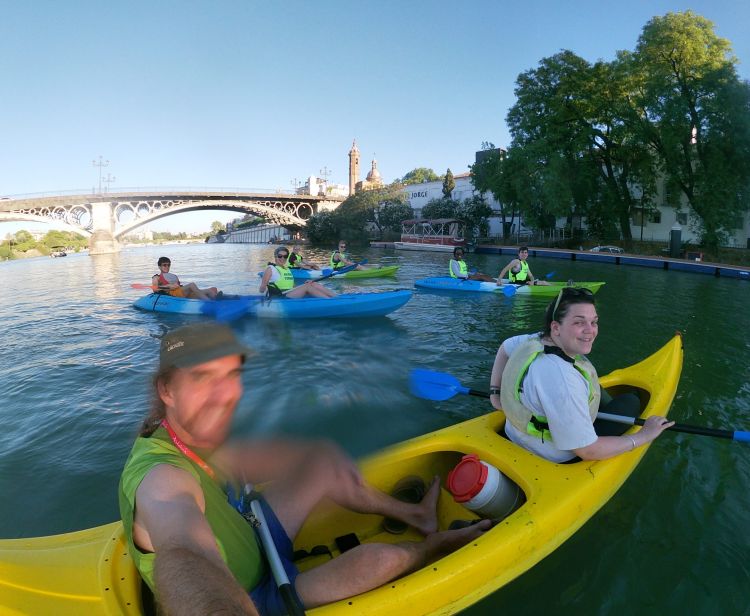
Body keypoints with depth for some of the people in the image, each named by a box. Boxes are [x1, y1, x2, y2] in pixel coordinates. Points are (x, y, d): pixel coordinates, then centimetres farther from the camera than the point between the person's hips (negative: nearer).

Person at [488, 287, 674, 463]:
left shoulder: (538, 339, -13)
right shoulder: (561, 379, -38)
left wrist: (495, 392, 10)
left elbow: (504, 347, 9)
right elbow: (588, 452, -30)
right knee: (630, 402, 9)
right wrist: (642, 436, -17)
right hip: (557, 459, -7)